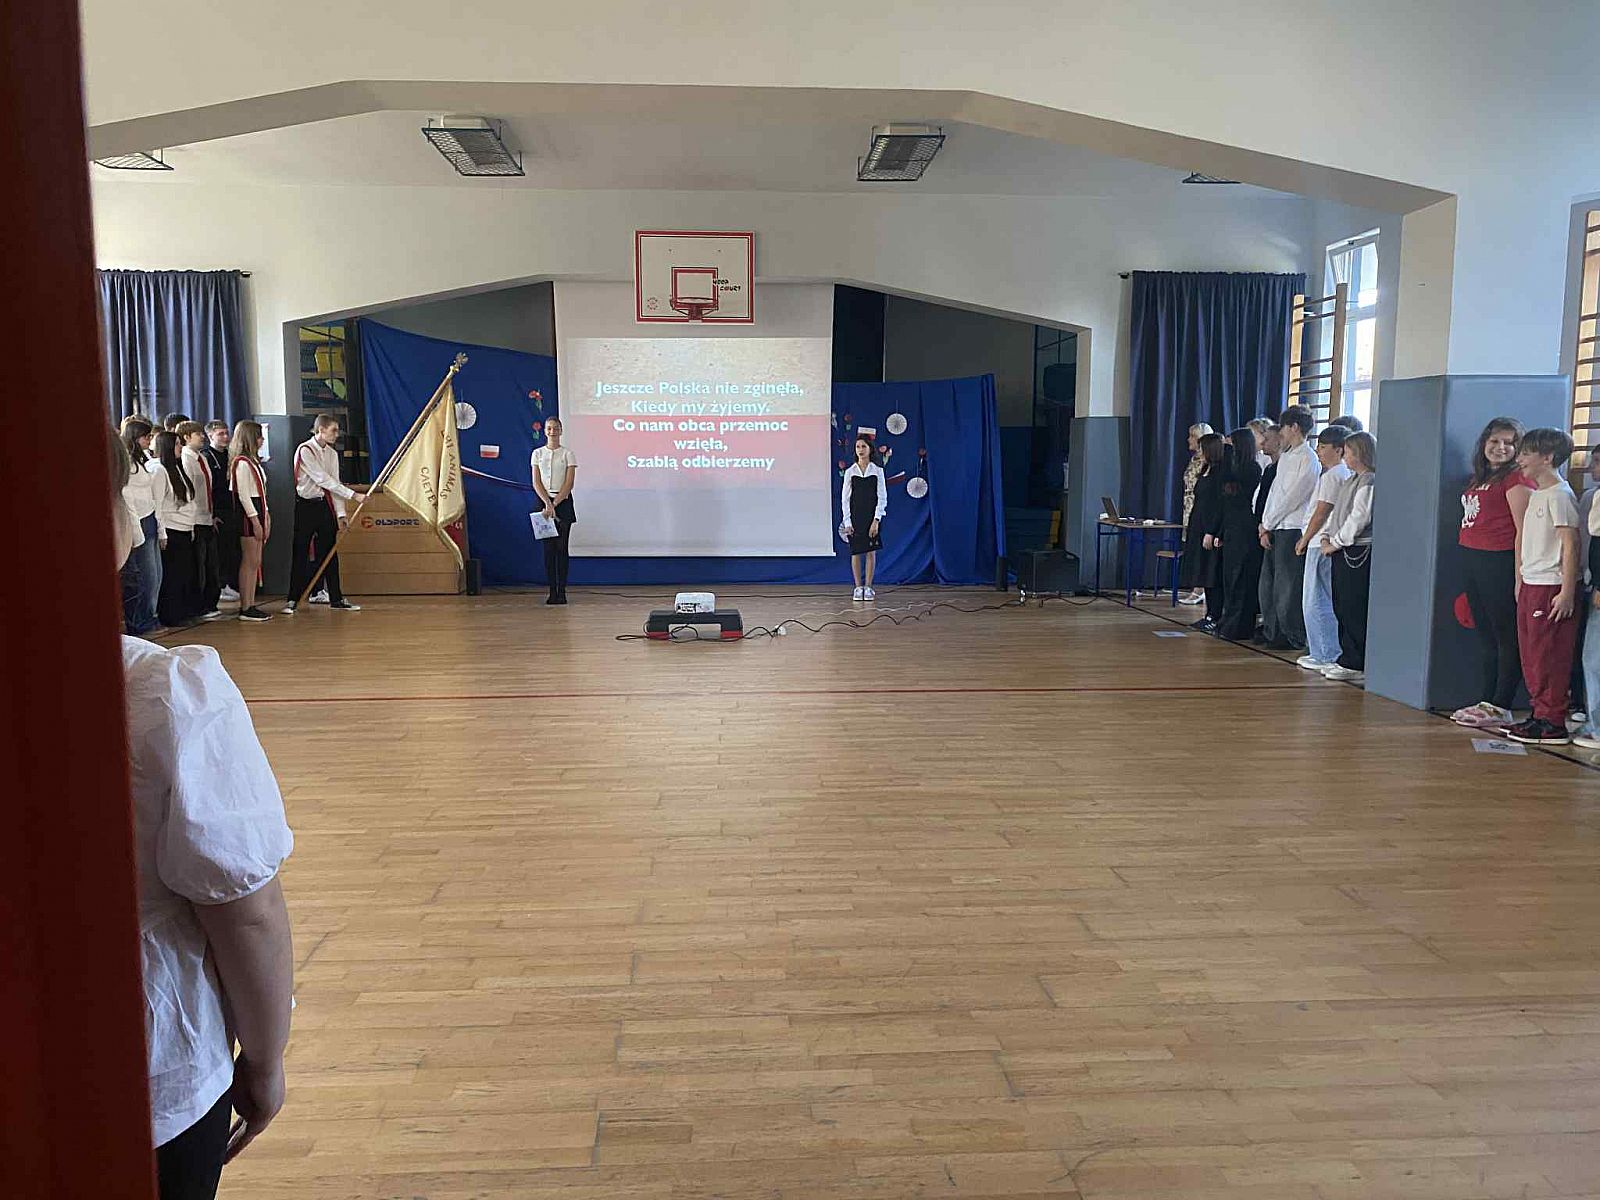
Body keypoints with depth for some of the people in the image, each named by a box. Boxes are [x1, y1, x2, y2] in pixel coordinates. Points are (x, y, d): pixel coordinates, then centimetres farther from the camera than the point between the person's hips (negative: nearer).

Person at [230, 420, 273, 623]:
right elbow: (243, 494, -17)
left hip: (257, 512, 10)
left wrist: (266, 515, 17)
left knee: (254, 562, 9)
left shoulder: (253, 461, 18)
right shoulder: (242, 463, -12)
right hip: (248, 515, -10)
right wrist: (255, 519, -19)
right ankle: (246, 608, -6)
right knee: (250, 562, -8)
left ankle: (250, 605, 13)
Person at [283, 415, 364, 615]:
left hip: (325, 505, 6)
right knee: (300, 554, -1)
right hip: (306, 506, -6)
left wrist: (340, 514, -2)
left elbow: (334, 482, 5)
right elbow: (323, 480, -19)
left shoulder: (332, 453, 7)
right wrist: (352, 495, -22)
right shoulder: (305, 451, -13)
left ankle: (336, 599, 14)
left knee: (329, 553, 8)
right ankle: (293, 600, 7)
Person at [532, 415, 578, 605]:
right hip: (544, 500, 2)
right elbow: (536, 483, 1)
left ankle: (561, 591, 0)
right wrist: (547, 503, -13)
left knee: (562, 547, -3)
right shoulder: (538, 453, 7)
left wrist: (555, 504, -14)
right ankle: (552, 591, 4)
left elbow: (569, 483, -6)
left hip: (563, 501, -2)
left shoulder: (568, 454, 1)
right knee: (548, 547, 1)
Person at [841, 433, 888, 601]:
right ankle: (858, 587, 10)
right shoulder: (850, 472, 2)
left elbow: (882, 497, -2)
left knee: (871, 552, 1)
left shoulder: (877, 471, 0)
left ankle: (868, 587, 9)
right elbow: (845, 498, 2)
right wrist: (847, 522, -5)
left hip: (872, 516, -1)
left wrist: (876, 520, -10)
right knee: (856, 552, 2)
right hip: (855, 516, 1)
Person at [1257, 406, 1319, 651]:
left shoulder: (1308, 459, -10)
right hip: (1274, 529, 8)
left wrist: (1267, 524, -7)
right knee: (1268, 583, 11)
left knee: (1287, 586, -5)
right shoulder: (1285, 456, 17)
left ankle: (1294, 637, 3)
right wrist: (1266, 526, 6)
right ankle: (1272, 631, 21)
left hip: (1292, 529, -8)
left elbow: (1292, 497, -13)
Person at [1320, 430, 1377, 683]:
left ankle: (1356, 665, -3)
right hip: (1341, 551, 10)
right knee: (1341, 608, 12)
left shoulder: (1369, 481, -12)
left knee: (1354, 610, -7)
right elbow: (1336, 512, 21)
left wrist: (1337, 542, -14)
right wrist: (1326, 536, 7)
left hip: (1358, 551, -10)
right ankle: (1347, 659, 20)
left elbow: (1359, 518, -18)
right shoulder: (1350, 480, 18)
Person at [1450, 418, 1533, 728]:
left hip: (1499, 562, -9)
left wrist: (1519, 577, -19)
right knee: (1485, 636, 14)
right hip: (1472, 561, 9)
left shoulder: (1516, 478, -8)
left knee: (1506, 636, -2)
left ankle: (1501, 708, 2)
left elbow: (1524, 530, -14)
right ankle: (1485, 702, 21)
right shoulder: (1480, 478, 18)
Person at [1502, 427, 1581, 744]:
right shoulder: (1536, 494, 16)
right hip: (1531, 585, 9)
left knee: (1548, 657, -6)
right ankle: (1539, 715, 20)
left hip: (1550, 587, -9)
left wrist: (1567, 593, -19)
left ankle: (1553, 723, -1)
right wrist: (1521, 582, 19)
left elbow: (1570, 545, -16)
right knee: (1530, 656, 12)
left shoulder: (1559, 495, -12)